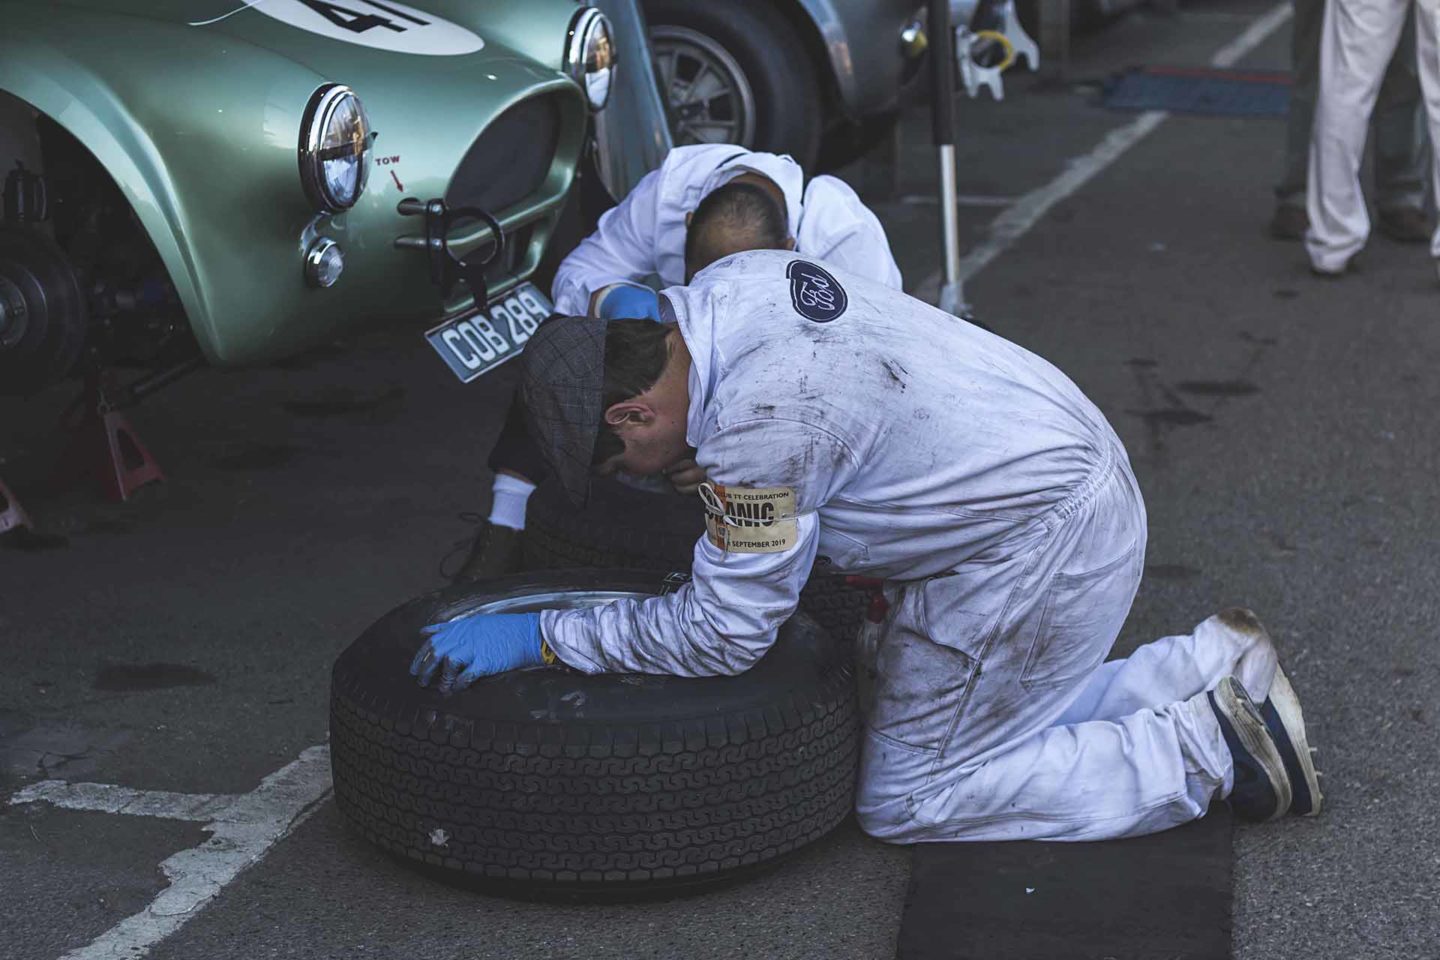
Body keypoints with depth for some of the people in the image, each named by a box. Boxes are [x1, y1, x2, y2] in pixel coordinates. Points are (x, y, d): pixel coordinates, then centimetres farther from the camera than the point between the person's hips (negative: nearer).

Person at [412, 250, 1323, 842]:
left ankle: (1205, 751, 0)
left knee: (909, 804, 2)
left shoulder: (761, 418, -27)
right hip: (1078, 478, 10)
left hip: (1039, 540, -10)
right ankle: (1211, 669, 15)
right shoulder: (731, 281, -1)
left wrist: (540, 638, -13)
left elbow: (724, 634, -18)